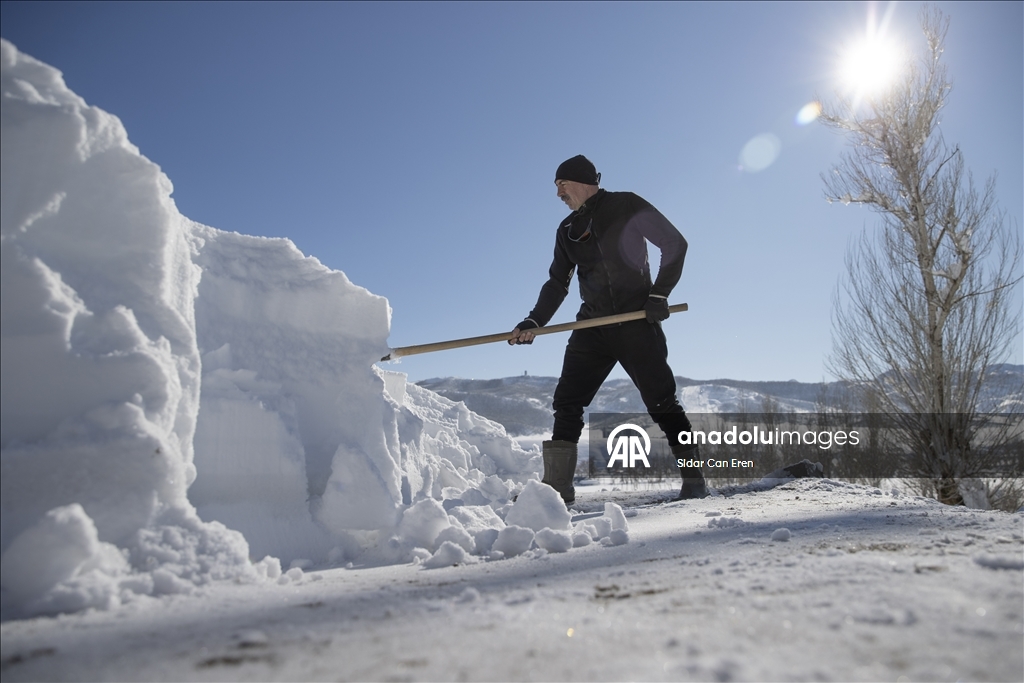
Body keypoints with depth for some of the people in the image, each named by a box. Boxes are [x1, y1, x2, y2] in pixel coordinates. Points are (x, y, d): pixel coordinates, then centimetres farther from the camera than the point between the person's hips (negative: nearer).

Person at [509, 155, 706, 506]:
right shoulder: (567, 230, 14)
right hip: (592, 326, 5)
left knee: (661, 402, -4)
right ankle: (557, 486, 3)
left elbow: (675, 244, -3)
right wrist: (533, 322, 2)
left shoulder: (627, 206, -2)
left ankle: (693, 476, 10)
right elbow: (557, 283, 15)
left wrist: (659, 294, -10)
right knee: (566, 404, -2)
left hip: (637, 322, -5)